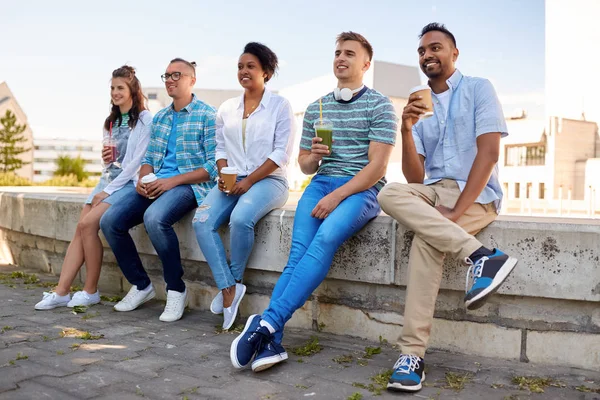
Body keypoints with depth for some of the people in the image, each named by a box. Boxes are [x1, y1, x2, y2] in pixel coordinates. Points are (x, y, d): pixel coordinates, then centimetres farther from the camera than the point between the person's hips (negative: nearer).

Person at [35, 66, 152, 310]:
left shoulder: (145, 119, -6)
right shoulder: (111, 122, 18)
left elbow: (138, 160, -13)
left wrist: (109, 190, -14)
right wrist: (107, 159, -1)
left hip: (130, 182, -7)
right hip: (109, 179, 7)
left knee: (88, 224, -23)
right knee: (80, 228, -11)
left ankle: (91, 292, -10)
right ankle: (61, 292, -12)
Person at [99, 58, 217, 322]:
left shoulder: (207, 116, -3)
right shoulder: (160, 117, 19)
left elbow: (212, 167, -11)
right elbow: (148, 158, 21)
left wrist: (172, 181, -18)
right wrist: (142, 180, -3)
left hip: (190, 185, -7)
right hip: (156, 183, 7)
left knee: (154, 218, -36)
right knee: (110, 221, -11)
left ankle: (176, 290, -15)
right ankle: (141, 285, 7)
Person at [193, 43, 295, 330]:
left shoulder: (280, 106, 2)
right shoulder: (226, 109, 17)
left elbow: (282, 153, -6)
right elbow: (220, 148, 16)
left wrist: (249, 180, -14)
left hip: (268, 180, -5)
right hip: (232, 181, 5)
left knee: (240, 218, -34)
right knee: (202, 220, -23)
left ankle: (233, 282, -10)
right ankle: (229, 290, -20)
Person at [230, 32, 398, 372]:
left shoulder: (380, 106, 3)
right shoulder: (316, 109, 18)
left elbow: (377, 166, -7)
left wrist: (337, 196, -18)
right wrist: (313, 156, -2)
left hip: (362, 190, -4)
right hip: (321, 183, 4)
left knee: (325, 240, -33)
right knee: (299, 251, -23)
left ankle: (268, 322, -36)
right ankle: (271, 342, -30)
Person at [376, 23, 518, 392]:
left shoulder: (479, 88, 2)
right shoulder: (420, 106, 16)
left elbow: (489, 153, -12)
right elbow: (415, 178, 5)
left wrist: (456, 212, -22)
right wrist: (407, 130, -11)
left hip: (476, 196, -5)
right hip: (433, 192, 5)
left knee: (426, 239, -33)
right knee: (391, 194, -28)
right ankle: (483, 257, -36)